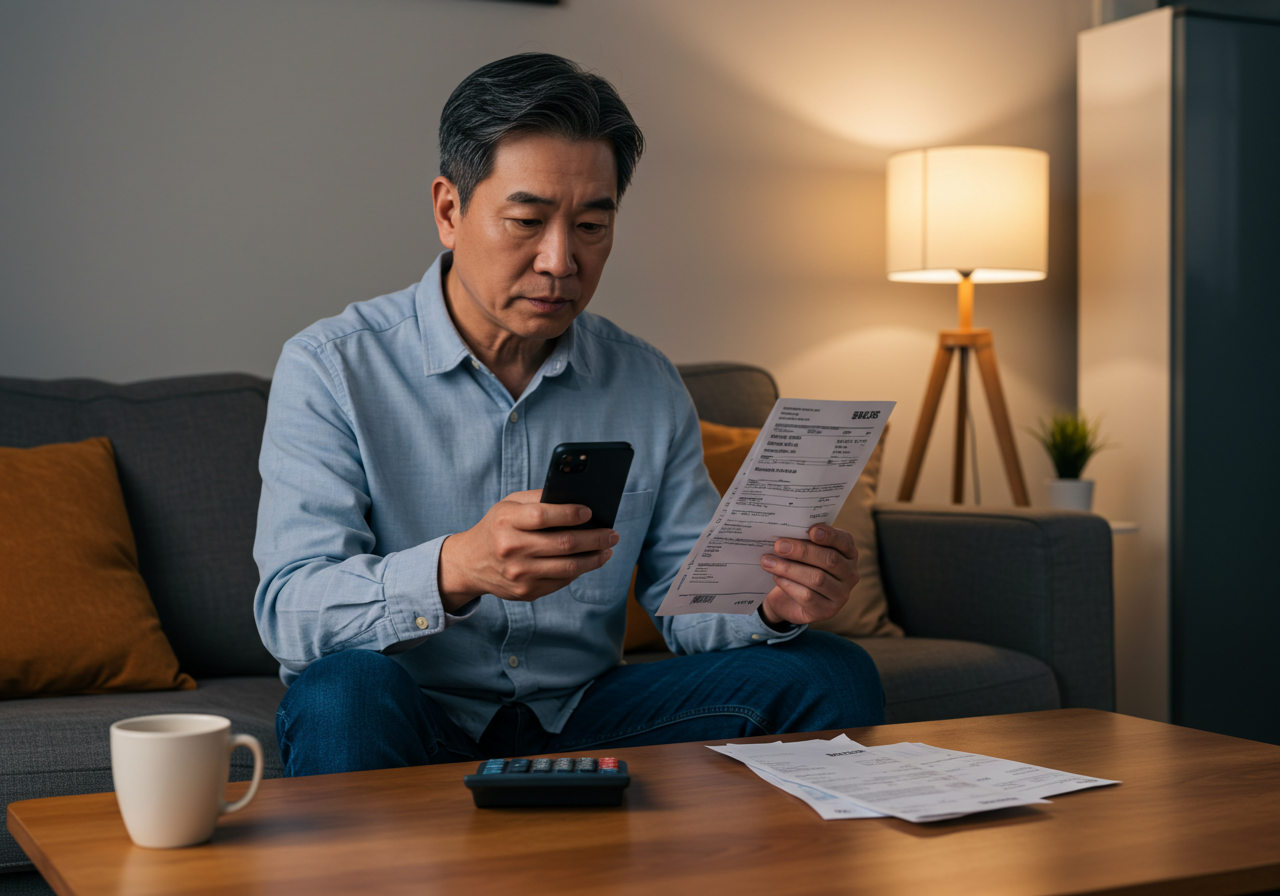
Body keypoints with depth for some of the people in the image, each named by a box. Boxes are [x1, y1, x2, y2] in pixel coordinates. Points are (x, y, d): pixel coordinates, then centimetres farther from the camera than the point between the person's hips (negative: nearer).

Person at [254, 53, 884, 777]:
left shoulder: (649, 385, 5)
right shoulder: (332, 369, -8)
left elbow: (688, 600, 6)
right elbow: (288, 613, -18)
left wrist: (775, 604, -19)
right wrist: (454, 571, -38)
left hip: (579, 718, 4)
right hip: (411, 737, -4)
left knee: (830, 674, -11)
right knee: (350, 691, -38)